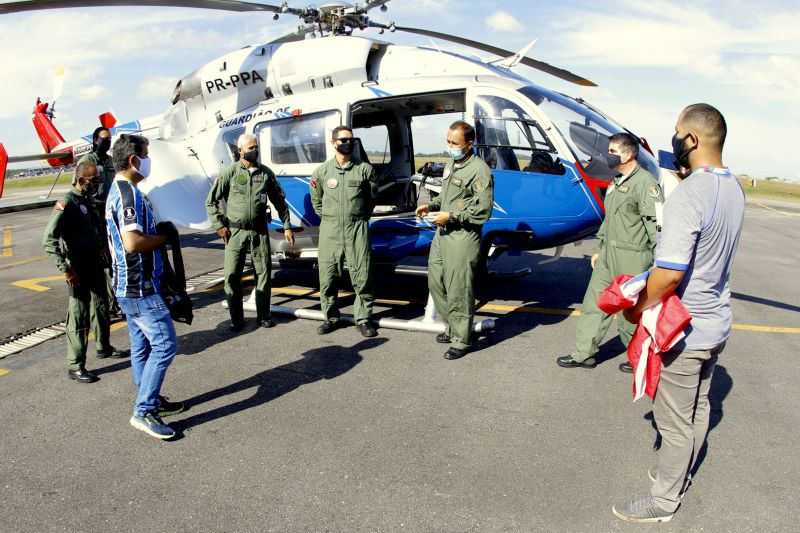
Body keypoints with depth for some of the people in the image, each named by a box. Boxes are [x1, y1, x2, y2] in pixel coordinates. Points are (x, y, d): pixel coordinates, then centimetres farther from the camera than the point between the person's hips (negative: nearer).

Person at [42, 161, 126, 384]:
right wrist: (66, 269, -23)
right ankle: (75, 367, 5)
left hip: (96, 266, 9)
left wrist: (103, 246, 11)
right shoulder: (67, 203, -16)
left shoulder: (90, 201, 9)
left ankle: (104, 347, 40)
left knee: (102, 308, 21)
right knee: (79, 317, -3)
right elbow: (49, 240, -21)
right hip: (79, 270, -9)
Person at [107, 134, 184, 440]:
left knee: (142, 346, 17)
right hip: (140, 287, -11)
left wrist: (157, 232, 9)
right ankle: (144, 412, -2)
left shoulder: (117, 191, 15)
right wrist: (162, 236, -13)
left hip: (129, 287, 11)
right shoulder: (129, 193, -19)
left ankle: (151, 401, 29)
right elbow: (132, 242, -29)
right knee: (165, 344, -8)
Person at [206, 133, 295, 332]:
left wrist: (287, 226, 9)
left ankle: (263, 315, 18)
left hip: (259, 230, 2)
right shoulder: (229, 173, -1)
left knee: (263, 272, 5)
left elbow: (279, 201, 14)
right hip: (235, 231, -2)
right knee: (232, 275, -2)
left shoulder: (266, 173, 6)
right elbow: (211, 201, 4)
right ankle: (236, 319, 10)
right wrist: (220, 226, -3)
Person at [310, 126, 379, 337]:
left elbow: (372, 198, 14)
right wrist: (329, 219, 13)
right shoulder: (322, 171, 6)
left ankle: (363, 319, 12)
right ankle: (331, 318, 20)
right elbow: (316, 200, 17)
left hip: (357, 229, -1)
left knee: (362, 276, -2)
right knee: (328, 276, 5)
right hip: (330, 230, 1)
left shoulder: (365, 169, 3)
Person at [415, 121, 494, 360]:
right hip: (442, 233, 9)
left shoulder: (479, 171, -14)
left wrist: (451, 216, -17)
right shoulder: (451, 164, 14)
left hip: (463, 237, -9)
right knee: (435, 282, 16)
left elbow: (483, 211, -17)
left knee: (458, 291, -3)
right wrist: (432, 205, 8)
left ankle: (460, 341, 10)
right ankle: (451, 326, 33)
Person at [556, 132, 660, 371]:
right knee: (594, 304, 11)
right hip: (608, 255, 9)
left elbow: (656, 226, -18)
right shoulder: (617, 182, 15)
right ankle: (583, 354, 19)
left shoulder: (645, 182, -13)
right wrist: (598, 249, 21)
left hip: (632, 260, -9)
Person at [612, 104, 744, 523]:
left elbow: (668, 273, -30)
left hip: (685, 330, -9)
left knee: (674, 419, 7)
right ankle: (679, 475, 43)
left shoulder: (688, 195, -26)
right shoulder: (734, 189, 3)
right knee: (698, 407, 23)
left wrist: (636, 309, -14)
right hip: (717, 323, 9)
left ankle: (663, 501, 24)